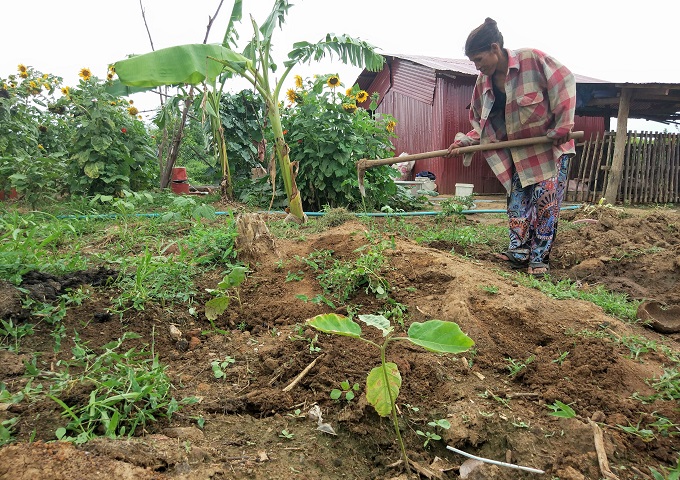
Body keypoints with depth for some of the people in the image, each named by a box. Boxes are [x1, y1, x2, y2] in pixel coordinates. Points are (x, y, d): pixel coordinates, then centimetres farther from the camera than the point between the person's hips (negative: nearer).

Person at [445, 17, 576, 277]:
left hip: (551, 147, -5)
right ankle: (519, 252, 10)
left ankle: (539, 258, 2)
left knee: (545, 201, -6)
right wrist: (463, 141, -11)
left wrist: (563, 125, -18)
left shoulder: (532, 59, -17)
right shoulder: (483, 83, 0)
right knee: (517, 202, 2)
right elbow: (481, 124, 7)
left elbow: (564, 82, -14)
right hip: (519, 155, 6)